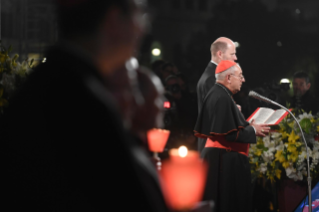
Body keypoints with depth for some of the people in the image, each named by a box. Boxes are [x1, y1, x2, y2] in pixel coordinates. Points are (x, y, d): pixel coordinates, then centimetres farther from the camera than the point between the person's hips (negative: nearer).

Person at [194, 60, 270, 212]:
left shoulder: (217, 94, 13)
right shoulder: (222, 98, -18)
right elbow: (228, 133, -23)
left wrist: (248, 126, 15)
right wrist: (252, 130, -10)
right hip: (225, 161, -10)